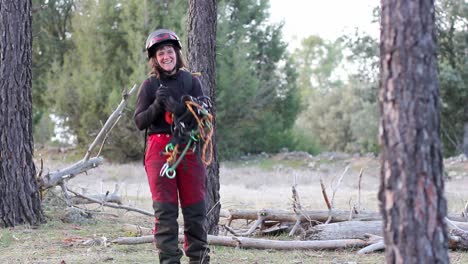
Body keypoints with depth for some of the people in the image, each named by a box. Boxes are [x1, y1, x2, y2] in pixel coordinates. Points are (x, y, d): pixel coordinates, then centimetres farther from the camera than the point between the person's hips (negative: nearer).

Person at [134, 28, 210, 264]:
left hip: (189, 149, 1)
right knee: (165, 209, -3)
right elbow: (139, 121, 2)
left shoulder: (191, 81, 7)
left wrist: (177, 107, -17)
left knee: (195, 208, 3)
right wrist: (157, 105, -14)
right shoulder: (149, 85, 6)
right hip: (159, 149, -1)